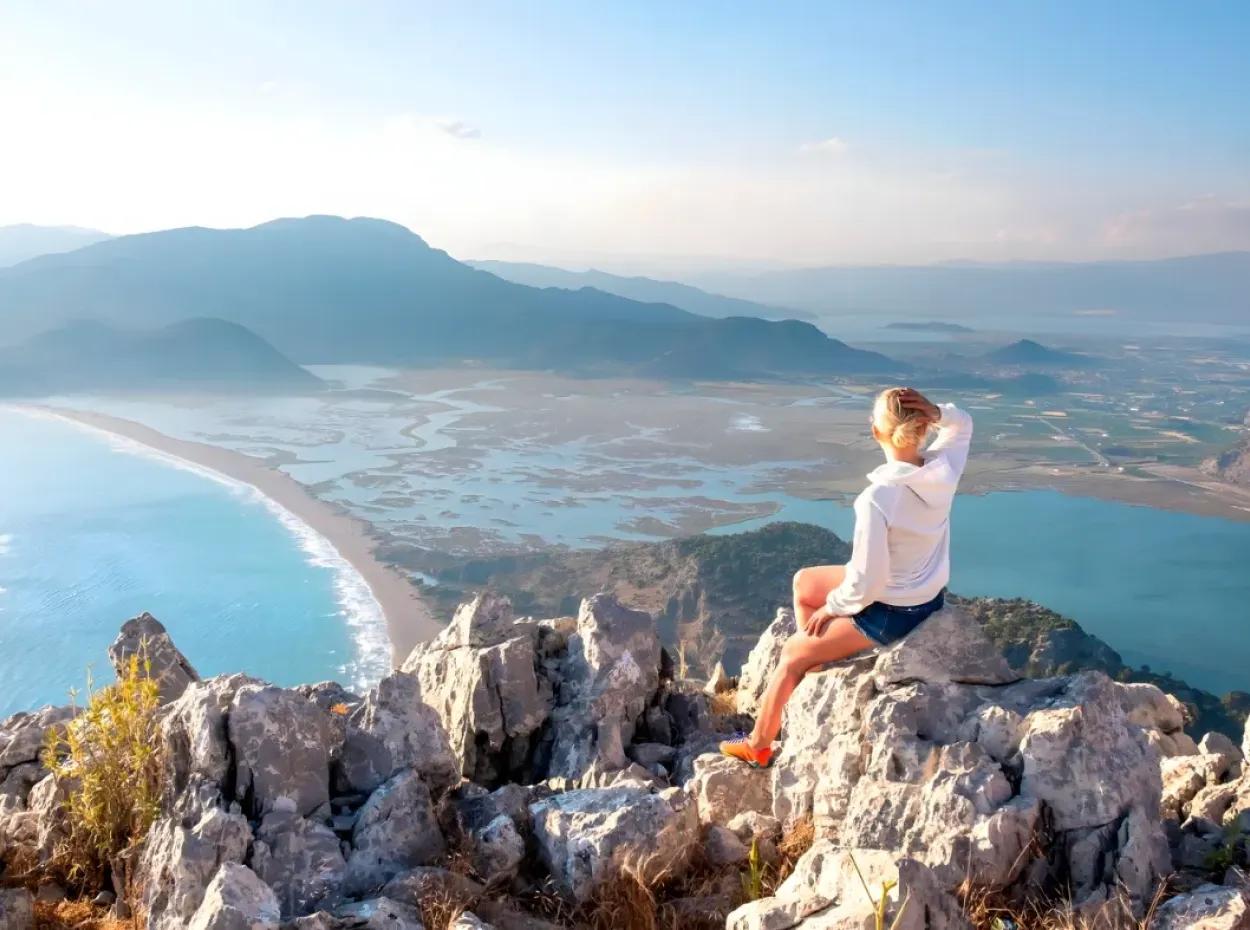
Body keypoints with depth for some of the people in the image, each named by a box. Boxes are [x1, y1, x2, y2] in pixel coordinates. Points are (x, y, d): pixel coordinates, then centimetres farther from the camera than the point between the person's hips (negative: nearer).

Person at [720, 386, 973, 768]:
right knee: (803, 583, 22)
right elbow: (962, 425, 10)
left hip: (890, 613, -7)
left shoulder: (877, 498, -33)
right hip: (930, 597, 7)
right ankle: (813, 667, 37)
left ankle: (758, 744, 30)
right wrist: (937, 412, -14)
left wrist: (832, 607, -8)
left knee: (792, 654, 13)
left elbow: (867, 582, -28)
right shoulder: (944, 468, -14)